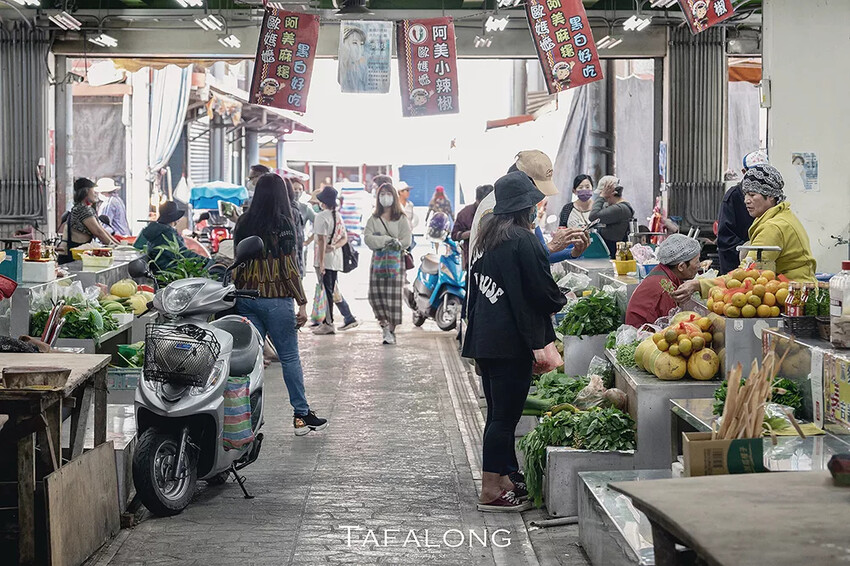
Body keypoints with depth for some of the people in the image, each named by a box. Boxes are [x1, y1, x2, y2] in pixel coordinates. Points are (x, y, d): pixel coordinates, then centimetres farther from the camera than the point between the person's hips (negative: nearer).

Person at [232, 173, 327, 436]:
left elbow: (237, 264, 10)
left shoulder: (243, 223, 6)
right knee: (290, 358, 5)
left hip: (246, 298, 5)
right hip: (276, 299, -5)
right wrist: (302, 304, -7)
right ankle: (301, 414, 11)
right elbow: (290, 268, -11)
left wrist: (238, 295, 17)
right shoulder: (282, 224, -10)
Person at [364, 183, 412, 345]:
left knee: (393, 296, -6)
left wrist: (380, 242, -8)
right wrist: (387, 240, -16)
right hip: (378, 260, 3)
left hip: (396, 260, -3)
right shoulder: (374, 219, 14)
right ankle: (385, 325, 8)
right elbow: (367, 238, -1)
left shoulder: (402, 219, 6)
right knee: (375, 294, -8)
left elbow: (406, 241, -4)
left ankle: (391, 331, 0)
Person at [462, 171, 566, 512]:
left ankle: (505, 480, 24)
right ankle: (491, 491, -1)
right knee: (505, 416, -4)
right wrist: (560, 300, 9)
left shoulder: (487, 238, 12)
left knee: (499, 412, 15)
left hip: (484, 339, 9)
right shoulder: (523, 241, -13)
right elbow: (542, 292, -12)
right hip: (511, 341, -9)